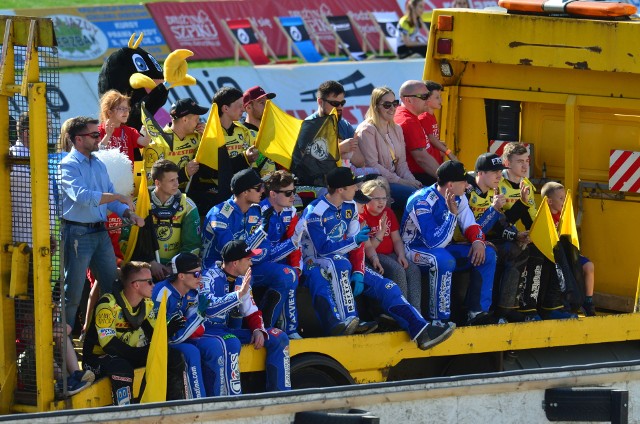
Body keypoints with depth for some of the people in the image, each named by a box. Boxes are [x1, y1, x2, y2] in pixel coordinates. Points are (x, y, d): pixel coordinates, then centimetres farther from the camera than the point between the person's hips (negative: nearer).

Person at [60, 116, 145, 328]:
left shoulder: (99, 165, 15)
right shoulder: (69, 165, -12)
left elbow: (110, 196, 17)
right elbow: (81, 195, -27)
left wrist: (128, 213, -2)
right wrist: (118, 197, -26)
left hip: (101, 232, 8)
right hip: (78, 233, -8)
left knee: (111, 285, 11)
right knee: (73, 291, -2)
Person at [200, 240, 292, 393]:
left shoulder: (242, 280, 10)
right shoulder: (210, 277, -15)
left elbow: (252, 313, 15)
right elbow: (209, 308, -31)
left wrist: (258, 330, -6)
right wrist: (240, 293, -30)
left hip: (234, 330, 8)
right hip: (210, 330, -8)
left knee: (279, 338, -1)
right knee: (231, 343, -40)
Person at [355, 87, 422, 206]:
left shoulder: (396, 129, 18)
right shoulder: (367, 130, -7)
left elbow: (401, 162, 17)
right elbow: (372, 165, -14)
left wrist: (410, 180, -5)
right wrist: (400, 181, -17)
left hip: (394, 180, 7)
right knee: (415, 194, -29)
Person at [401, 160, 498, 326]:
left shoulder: (458, 198, 0)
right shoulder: (423, 202, -25)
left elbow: (470, 225, 9)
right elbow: (435, 242, -30)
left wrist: (478, 241, -13)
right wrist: (452, 213, -30)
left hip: (442, 249, 9)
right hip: (413, 250, -8)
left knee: (487, 254, -5)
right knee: (444, 260, -40)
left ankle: (477, 312, -7)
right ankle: (439, 319, -32)